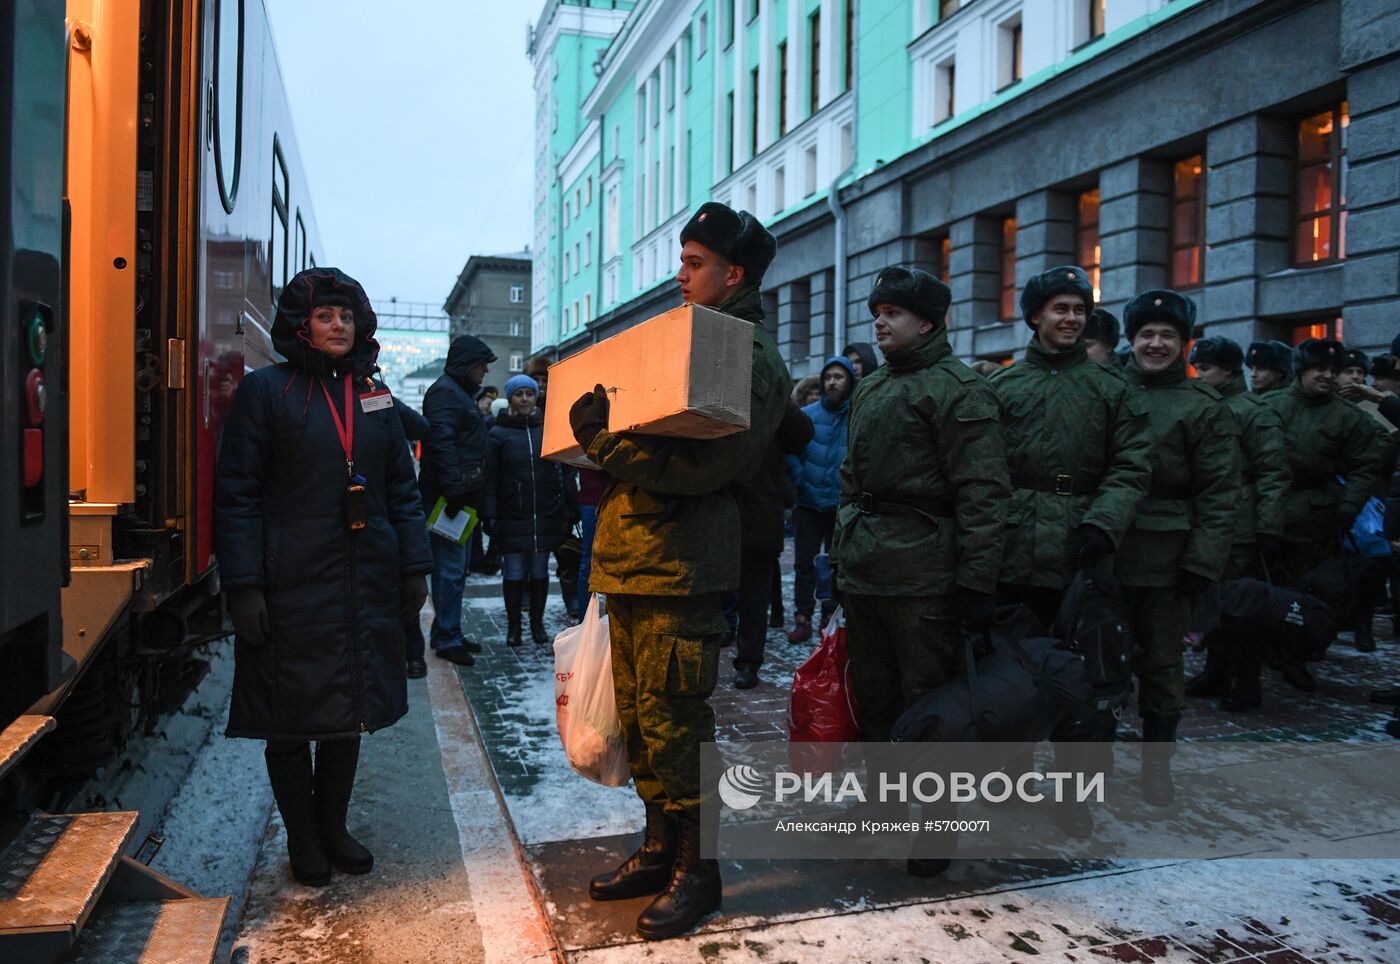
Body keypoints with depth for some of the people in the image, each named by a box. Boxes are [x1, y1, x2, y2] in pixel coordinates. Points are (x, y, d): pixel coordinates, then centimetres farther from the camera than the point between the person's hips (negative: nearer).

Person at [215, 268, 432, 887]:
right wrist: (244, 584, -13)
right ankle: (302, 839, 24)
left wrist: (414, 566, 7)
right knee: (293, 718, 6)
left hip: (366, 582, 5)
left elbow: (402, 487, 14)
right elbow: (237, 493, -6)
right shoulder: (266, 390, -3)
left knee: (350, 711, 13)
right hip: (291, 585, -4)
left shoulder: (373, 395, 12)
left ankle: (333, 827, 30)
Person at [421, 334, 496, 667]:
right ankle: (447, 639, -1)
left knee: (456, 567, 15)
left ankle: (447, 632, 23)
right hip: (448, 498, -11)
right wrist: (453, 489, -28)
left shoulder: (462, 394, 22)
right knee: (450, 569, -7)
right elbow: (441, 442, -23)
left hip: (462, 497, 11)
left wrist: (474, 494, 22)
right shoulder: (444, 392, -11)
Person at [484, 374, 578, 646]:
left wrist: (570, 511, 1)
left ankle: (537, 623, 23)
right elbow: (489, 479, -3)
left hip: (546, 517, 2)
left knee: (540, 571, 10)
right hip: (512, 518, -2)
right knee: (514, 573, 2)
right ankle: (513, 626, 15)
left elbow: (564, 472, 6)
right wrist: (490, 516, -11)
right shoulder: (498, 433, 1)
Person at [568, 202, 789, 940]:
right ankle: (660, 848, 28)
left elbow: (700, 464, -20)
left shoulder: (752, 359, -8)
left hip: (678, 566, -9)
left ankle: (697, 868, 12)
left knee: (671, 719, -4)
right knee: (638, 715, 14)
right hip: (628, 556, 9)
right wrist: (600, 441, 10)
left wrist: (603, 441, -19)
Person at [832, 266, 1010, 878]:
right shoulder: (870, 388, 18)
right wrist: (843, 551, 20)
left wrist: (976, 582, -18)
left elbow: (983, 494, -14)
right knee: (873, 696, 16)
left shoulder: (957, 388, -8)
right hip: (862, 573, 8)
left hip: (922, 577, -8)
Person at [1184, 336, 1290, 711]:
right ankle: (1217, 671, 25)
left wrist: (1269, 530, -17)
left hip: (1242, 531, -7)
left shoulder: (1254, 412, -7)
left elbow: (1272, 476, -12)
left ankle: (1246, 682, 11)